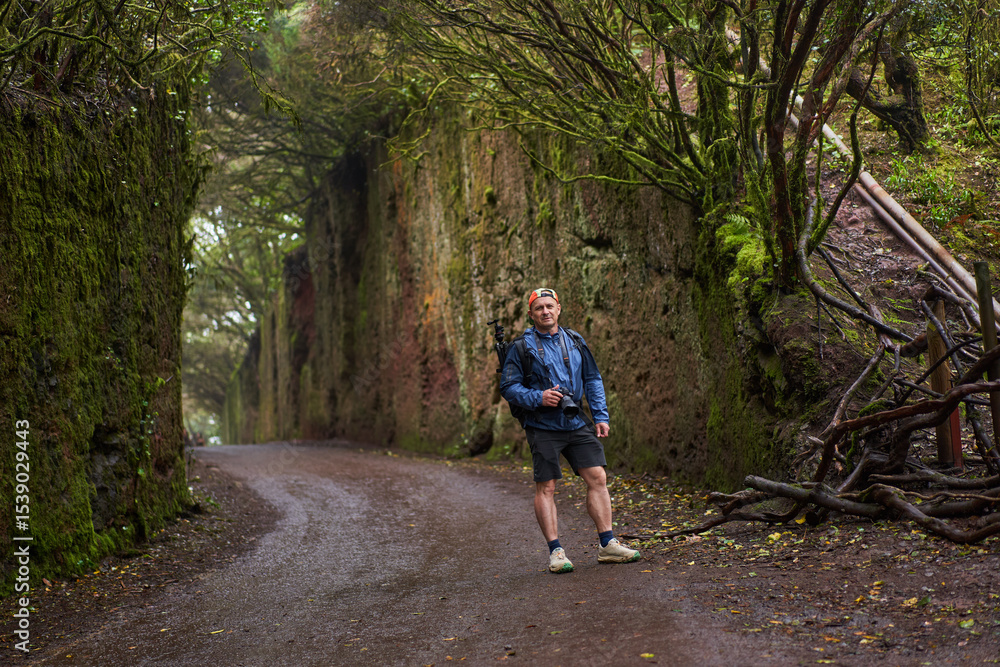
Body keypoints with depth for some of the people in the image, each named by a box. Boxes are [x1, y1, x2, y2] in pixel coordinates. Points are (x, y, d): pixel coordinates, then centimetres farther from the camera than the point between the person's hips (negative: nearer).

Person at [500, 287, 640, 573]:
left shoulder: (574, 341, 11)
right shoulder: (523, 346, -2)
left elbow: (593, 380, 16)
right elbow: (508, 386, -3)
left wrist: (601, 416, 8)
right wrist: (538, 398, -18)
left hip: (576, 424, 4)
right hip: (542, 427, -4)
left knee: (598, 478, 0)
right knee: (546, 488, -2)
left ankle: (608, 545, 7)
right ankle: (556, 552, 7)